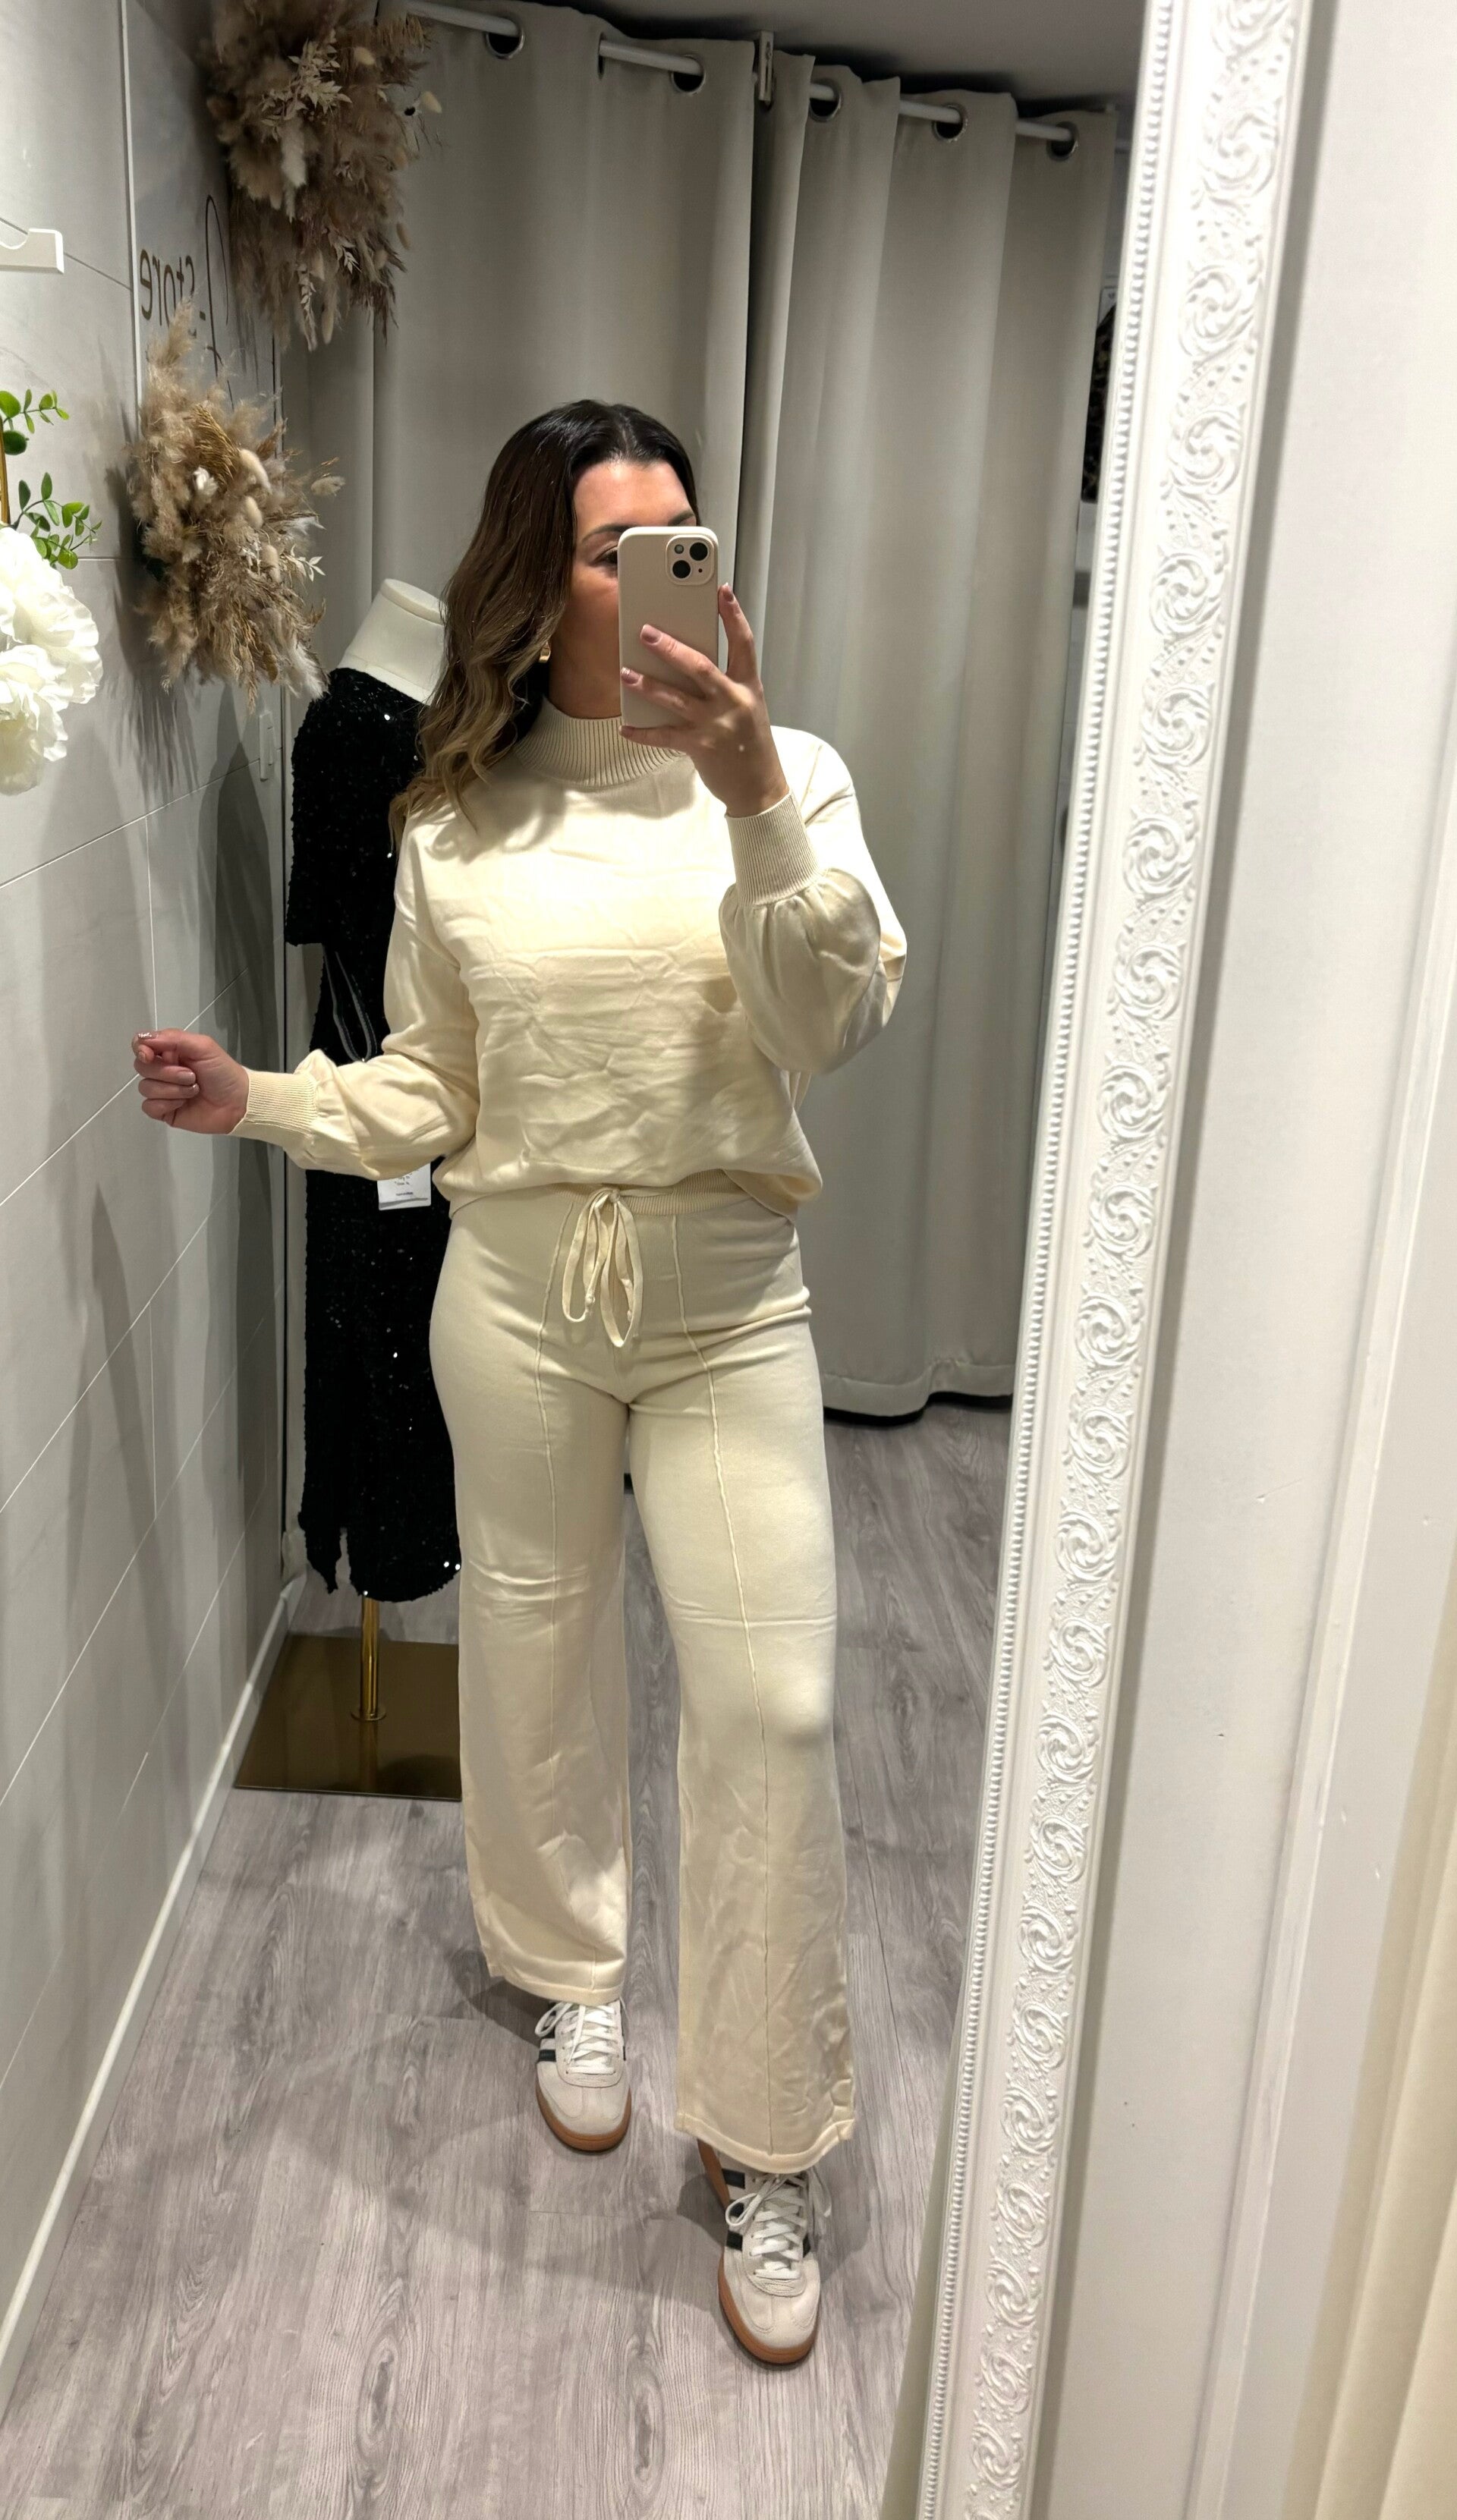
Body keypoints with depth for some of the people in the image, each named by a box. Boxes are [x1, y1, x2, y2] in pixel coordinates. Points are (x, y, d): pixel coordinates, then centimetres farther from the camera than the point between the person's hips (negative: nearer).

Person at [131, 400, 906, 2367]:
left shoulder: (788, 772, -3)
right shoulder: (458, 819, 2)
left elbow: (838, 1022, -19)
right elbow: (431, 1091, 8)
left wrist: (755, 796, -30)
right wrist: (257, 1099, -7)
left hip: (729, 1305, -1)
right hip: (518, 1295, 2)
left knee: (772, 1701, -4)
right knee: (537, 1656, 15)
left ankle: (764, 2150, 15)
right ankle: (572, 1975, 44)